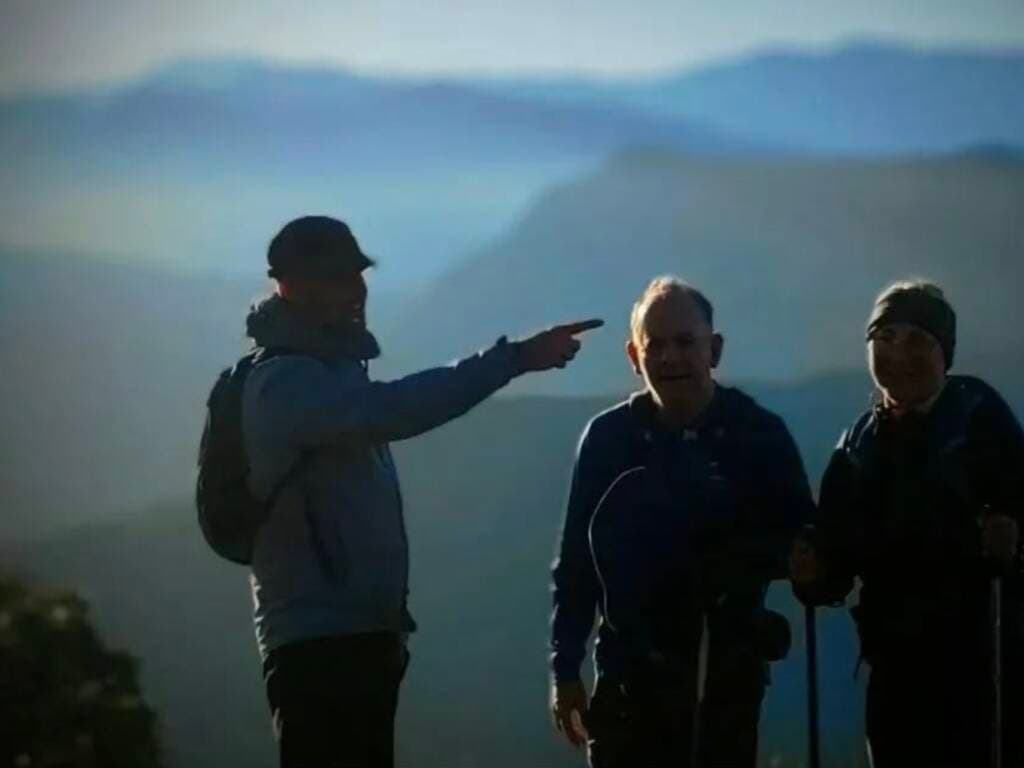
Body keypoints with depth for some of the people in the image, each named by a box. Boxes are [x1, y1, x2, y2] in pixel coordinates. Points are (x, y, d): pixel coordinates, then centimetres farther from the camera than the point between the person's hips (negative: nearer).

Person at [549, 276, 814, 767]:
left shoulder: (759, 433, -2)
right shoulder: (608, 438, 0)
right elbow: (575, 557, 5)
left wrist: (741, 560, -20)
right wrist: (565, 669, 1)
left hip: (728, 672, 0)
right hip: (632, 671, 0)